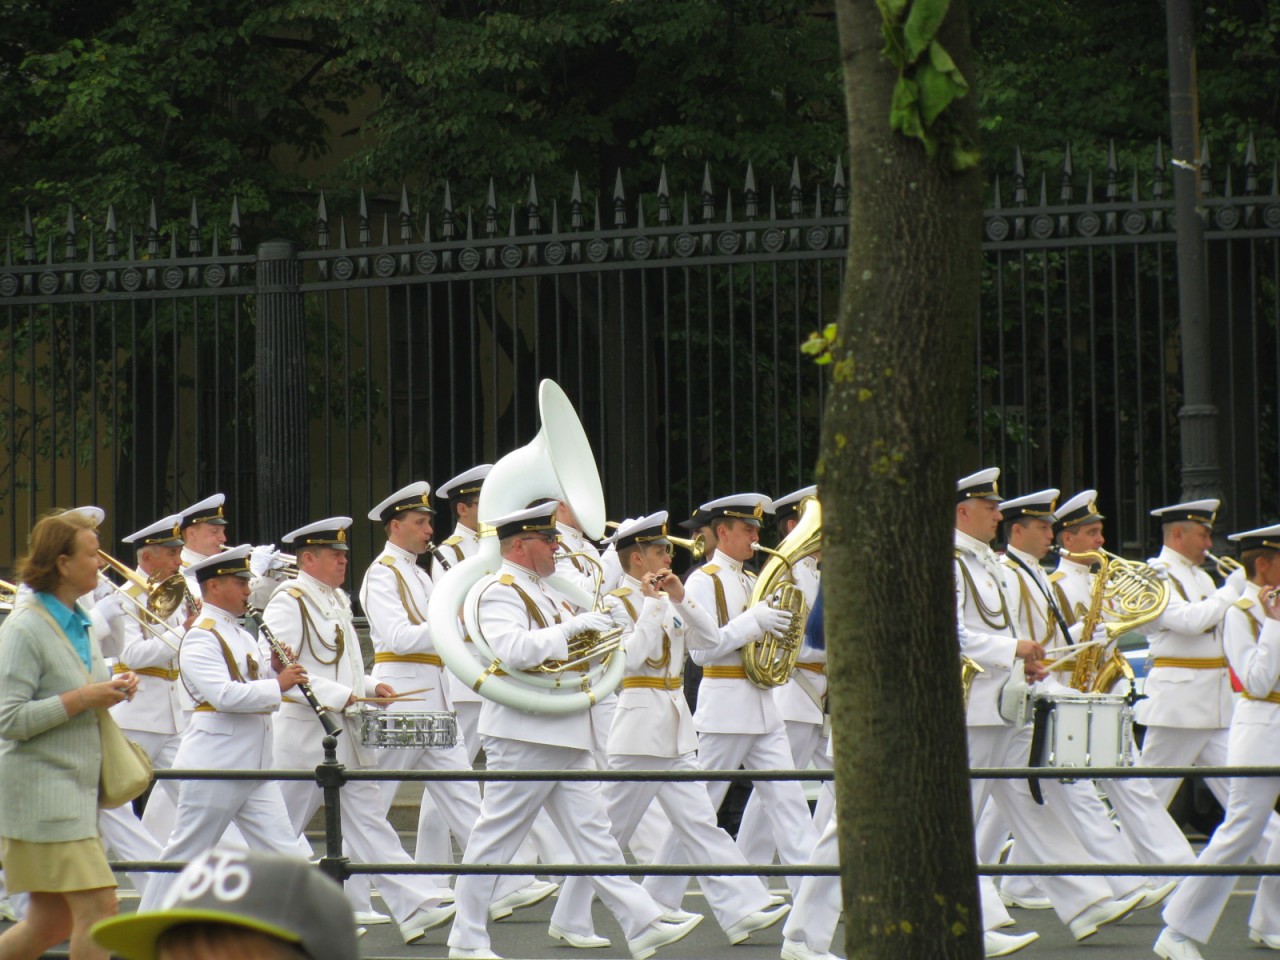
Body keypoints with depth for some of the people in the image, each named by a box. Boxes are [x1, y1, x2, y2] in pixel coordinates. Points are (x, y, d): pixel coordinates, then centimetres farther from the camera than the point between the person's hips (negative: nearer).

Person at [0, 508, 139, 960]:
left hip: (78, 788, 9)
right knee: (98, 906, -13)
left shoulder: (79, 622, 13)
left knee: (51, 922, 10)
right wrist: (84, 698, -20)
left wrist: (112, 688, 7)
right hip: (42, 792, -9)